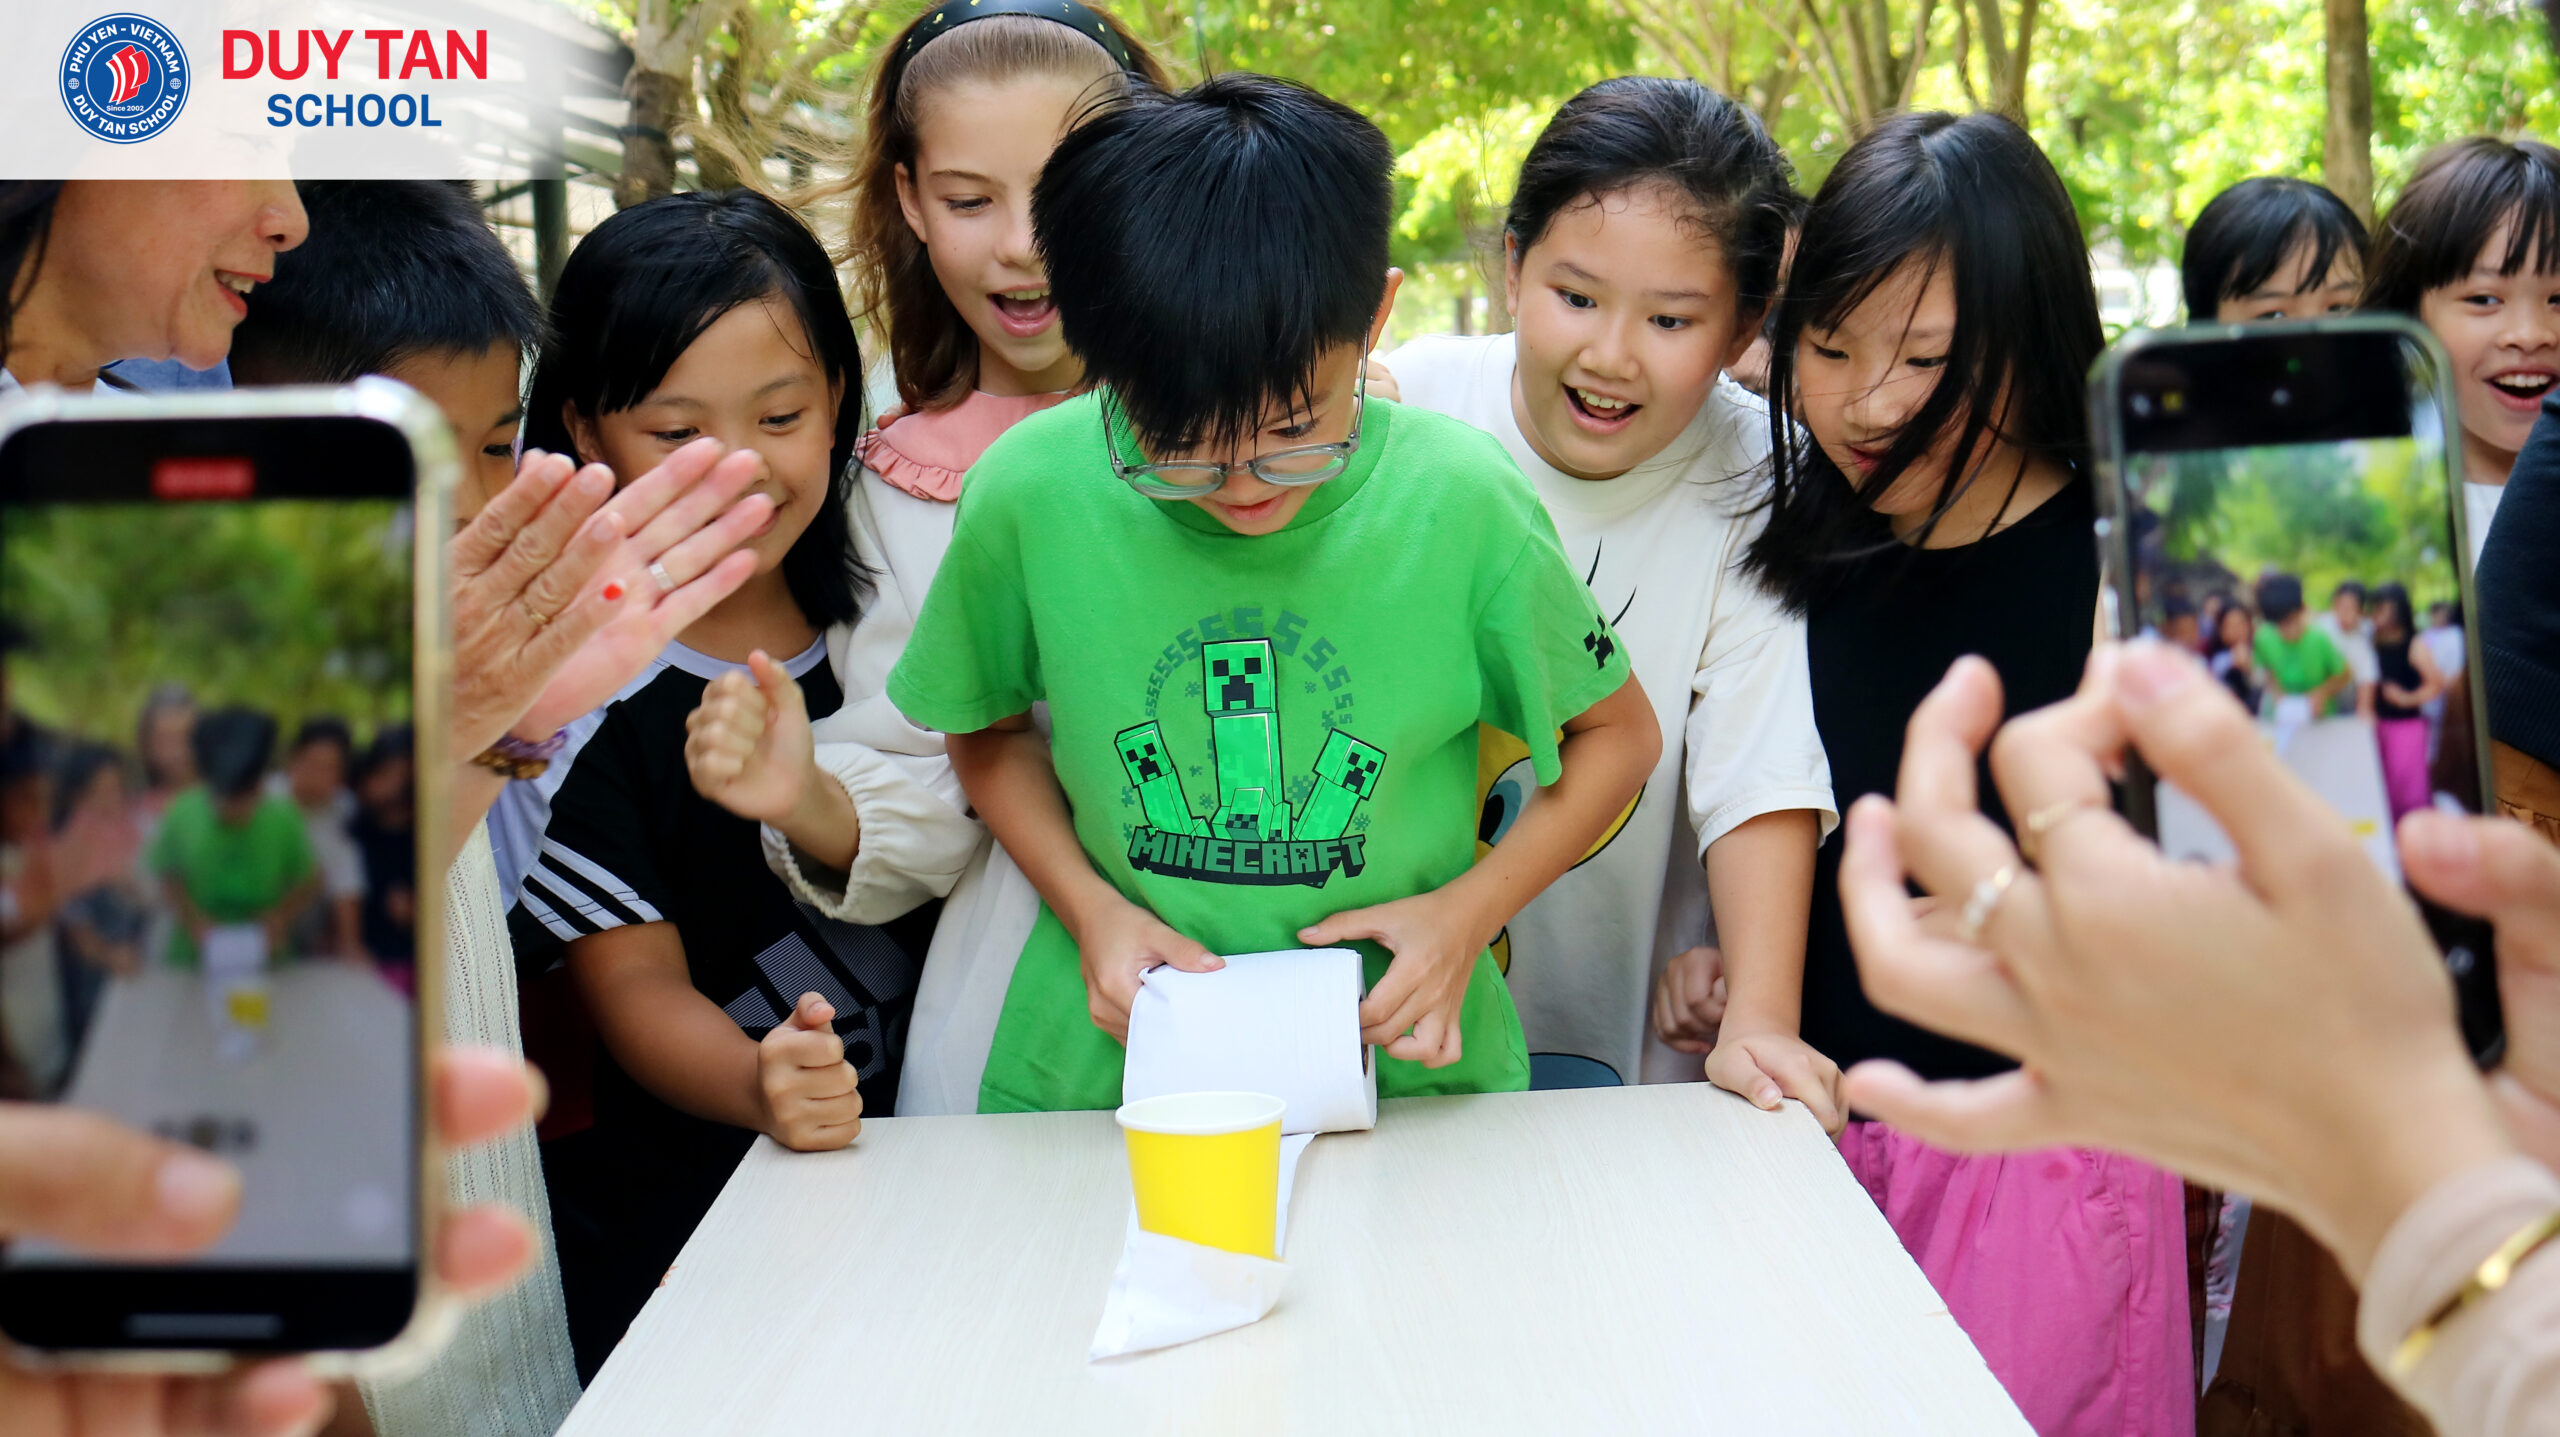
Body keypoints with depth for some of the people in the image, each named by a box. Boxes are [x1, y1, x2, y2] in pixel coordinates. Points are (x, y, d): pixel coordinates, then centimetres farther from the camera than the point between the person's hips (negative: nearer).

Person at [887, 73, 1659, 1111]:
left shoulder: (1461, 500, -10)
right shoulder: (1028, 497, -8)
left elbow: (1618, 733, 6)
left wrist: (1471, 909, -7)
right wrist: (1088, 905, -4)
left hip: (1401, 1064, 0)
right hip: (1106, 1060, 0)